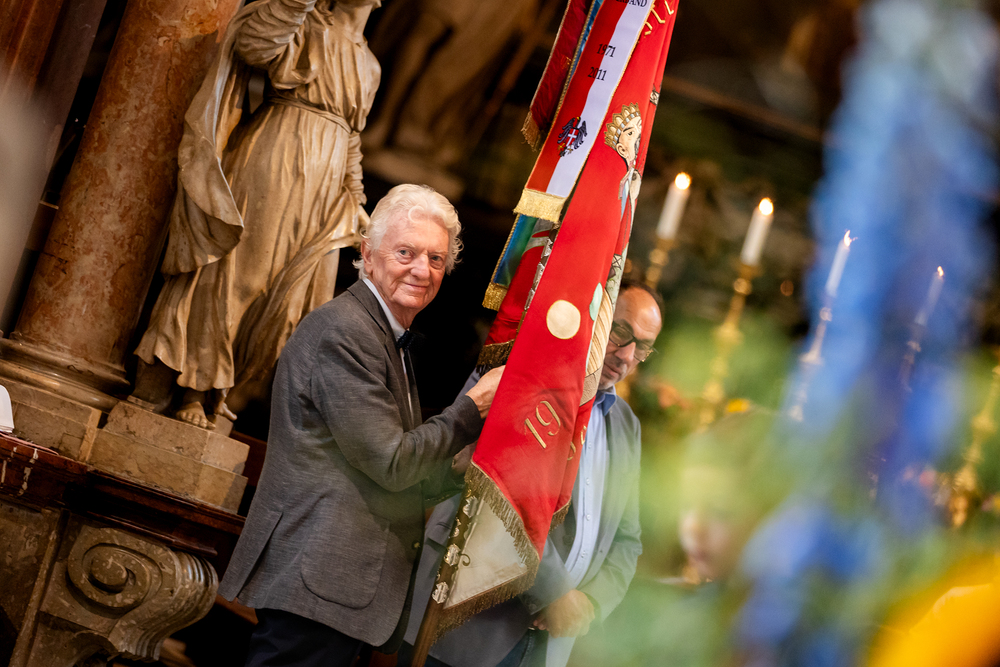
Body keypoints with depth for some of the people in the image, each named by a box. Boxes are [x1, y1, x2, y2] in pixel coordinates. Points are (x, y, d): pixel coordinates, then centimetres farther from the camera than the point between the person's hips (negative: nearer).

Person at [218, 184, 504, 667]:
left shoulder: (389, 338, 20)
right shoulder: (343, 330, -12)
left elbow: (415, 476, 23)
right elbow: (391, 464, -14)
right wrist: (473, 407, -7)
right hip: (316, 578, -10)